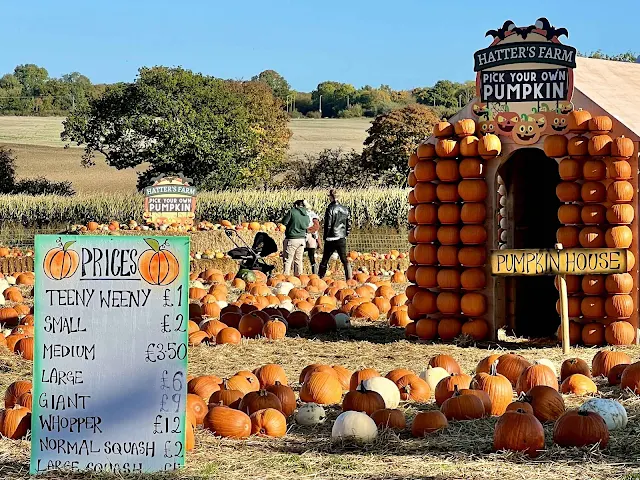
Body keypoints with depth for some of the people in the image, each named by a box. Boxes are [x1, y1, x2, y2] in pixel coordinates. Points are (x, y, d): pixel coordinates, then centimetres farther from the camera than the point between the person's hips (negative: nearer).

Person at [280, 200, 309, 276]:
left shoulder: (292, 212, -9)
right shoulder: (306, 215, 7)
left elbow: (284, 223, -10)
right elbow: (307, 226, 11)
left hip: (292, 239, -5)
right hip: (302, 239, 5)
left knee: (288, 260, 1)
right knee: (298, 260, 14)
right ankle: (298, 275, 18)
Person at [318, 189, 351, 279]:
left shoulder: (330, 209, -10)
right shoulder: (345, 209, 6)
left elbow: (328, 225, -11)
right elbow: (349, 224, 10)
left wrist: (325, 237, -1)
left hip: (331, 239, -4)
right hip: (342, 238, 4)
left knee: (324, 260, 6)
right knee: (344, 260, 4)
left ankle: (320, 278, 10)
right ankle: (349, 278, -4)